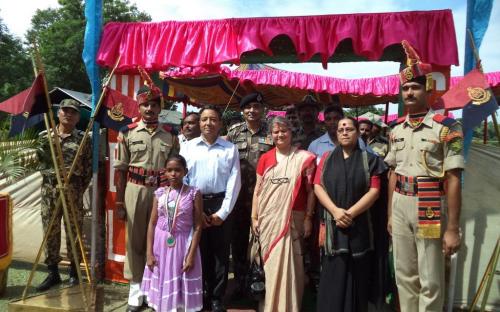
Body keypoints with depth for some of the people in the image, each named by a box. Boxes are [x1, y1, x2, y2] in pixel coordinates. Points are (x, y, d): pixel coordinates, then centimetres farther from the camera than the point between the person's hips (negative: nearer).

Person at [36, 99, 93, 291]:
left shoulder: (83, 139, 2)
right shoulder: (45, 136, 7)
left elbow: (88, 168, 2)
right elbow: (40, 160, 2)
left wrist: (80, 189, -2)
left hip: (73, 189, -2)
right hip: (49, 188, 2)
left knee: (74, 231, 6)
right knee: (50, 231, 7)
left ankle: (74, 272, 20)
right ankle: (53, 272, 20)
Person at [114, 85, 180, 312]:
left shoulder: (170, 135, 4)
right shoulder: (127, 133, 1)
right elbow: (120, 170, 1)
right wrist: (119, 202, -2)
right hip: (135, 191, 0)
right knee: (135, 241, 8)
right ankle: (136, 290, 21)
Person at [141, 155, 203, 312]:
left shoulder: (194, 194, -9)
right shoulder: (159, 193, 0)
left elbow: (197, 227, -8)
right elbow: (152, 223, 2)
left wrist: (191, 255, -12)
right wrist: (149, 253, -2)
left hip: (182, 244, -3)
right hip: (161, 244, 3)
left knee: (181, 287, 6)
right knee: (161, 284, 13)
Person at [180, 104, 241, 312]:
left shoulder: (230, 149, 3)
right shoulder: (188, 147, 5)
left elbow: (234, 182, -1)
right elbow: (182, 179, 1)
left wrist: (223, 212, -8)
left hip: (220, 205, 0)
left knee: (220, 253, 6)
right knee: (198, 252, 9)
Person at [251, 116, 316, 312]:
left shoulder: (304, 158, -2)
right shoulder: (265, 159, 6)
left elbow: (310, 191, -1)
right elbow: (258, 190, 8)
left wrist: (308, 218, -5)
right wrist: (254, 217, 5)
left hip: (292, 219, -3)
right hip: (268, 219, 3)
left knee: (288, 264, 0)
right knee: (271, 264, 12)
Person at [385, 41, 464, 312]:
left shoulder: (446, 127, -9)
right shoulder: (396, 129, 8)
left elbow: (454, 179, -12)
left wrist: (453, 228, -14)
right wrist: (390, 214, 12)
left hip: (430, 207, -5)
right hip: (400, 207, 5)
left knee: (430, 281, 5)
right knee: (404, 276, 16)